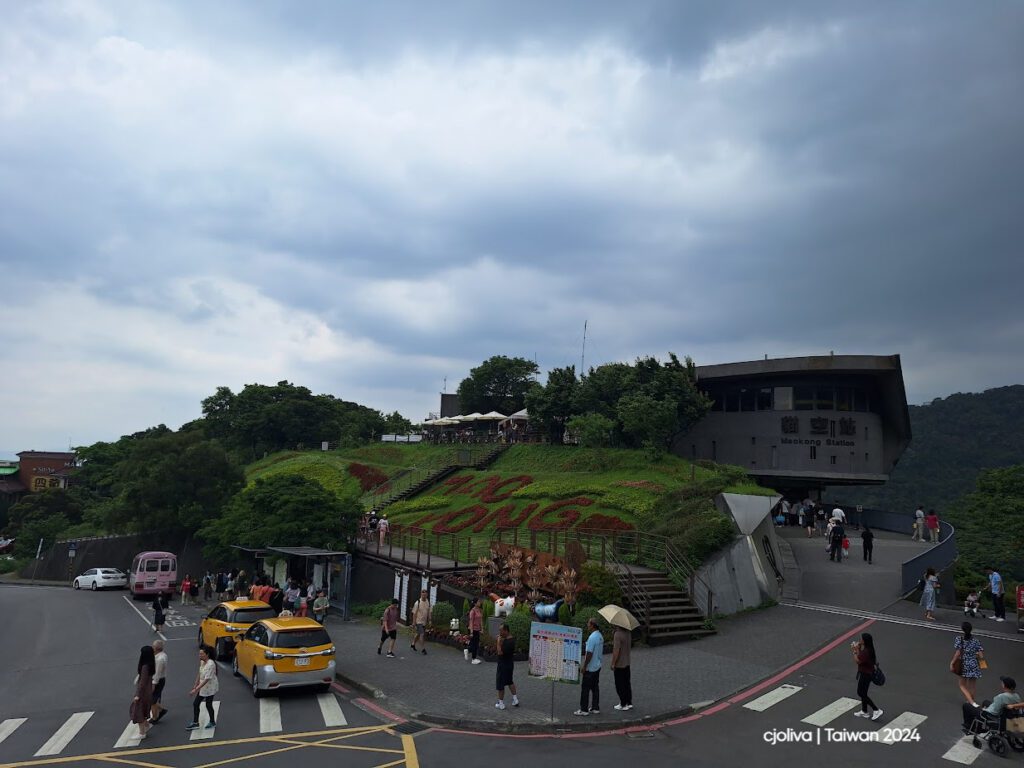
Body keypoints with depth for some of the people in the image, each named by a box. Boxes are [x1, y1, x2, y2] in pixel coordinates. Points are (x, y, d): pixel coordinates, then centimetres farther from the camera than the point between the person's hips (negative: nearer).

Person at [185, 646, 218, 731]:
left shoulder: (210, 664, -27)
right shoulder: (202, 662, 0)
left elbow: (206, 679, -30)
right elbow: (200, 674, 13)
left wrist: (196, 689, -32)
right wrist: (196, 685, 13)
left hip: (210, 688, -8)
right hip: (202, 687, 8)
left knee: (208, 705, 6)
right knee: (195, 703, 9)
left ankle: (212, 722, 25)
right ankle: (195, 723, 21)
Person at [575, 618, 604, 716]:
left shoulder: (592, 637, -23)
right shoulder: (600, 636, 6)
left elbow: (589, 654, -23)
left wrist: (584, 666, -15)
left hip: (590, 668, -9)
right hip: (597, 666, 9)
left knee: (585, 689, 0)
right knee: (595, 687, 14)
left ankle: (584, 709, 4)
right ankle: (595, 708, 19)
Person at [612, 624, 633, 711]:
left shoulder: (618, 634, -25)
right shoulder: (628, 633, 1)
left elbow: (616, 650, -25)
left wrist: (613, 664, -18)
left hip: (619, 664, -8)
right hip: (627, 663, 8)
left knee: (620, 685, 4)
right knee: (627, 683, 17)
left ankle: (623, 705, 10)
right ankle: (629, 702, 24)